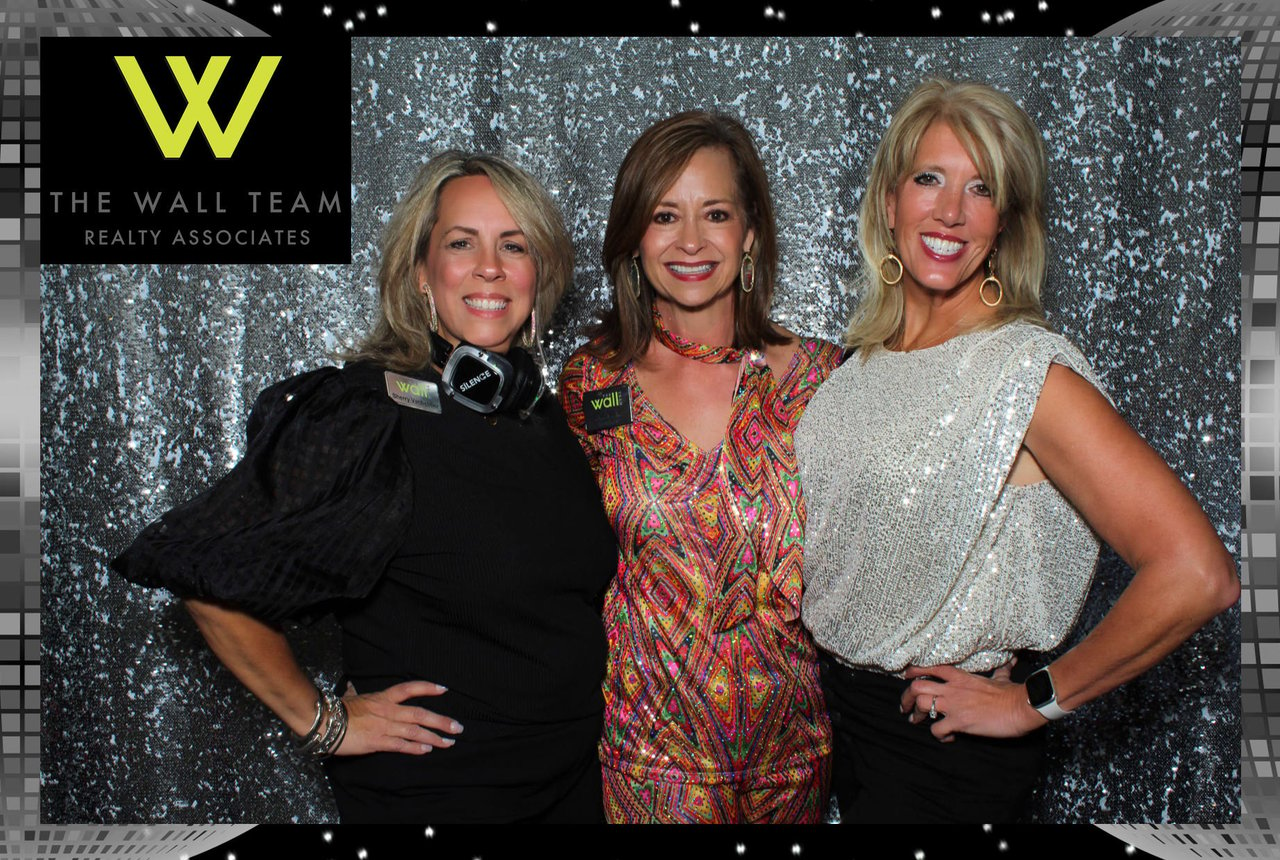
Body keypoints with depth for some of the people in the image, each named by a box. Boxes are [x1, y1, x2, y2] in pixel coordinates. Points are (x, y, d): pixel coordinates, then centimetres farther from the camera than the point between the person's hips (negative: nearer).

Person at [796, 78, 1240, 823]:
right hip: (840, 704, 6)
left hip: (945, 743, -6)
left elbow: (1198, 575, -28)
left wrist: (1035, 701, -18)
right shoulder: (869, 355, 0)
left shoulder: (1029, 371, -21)